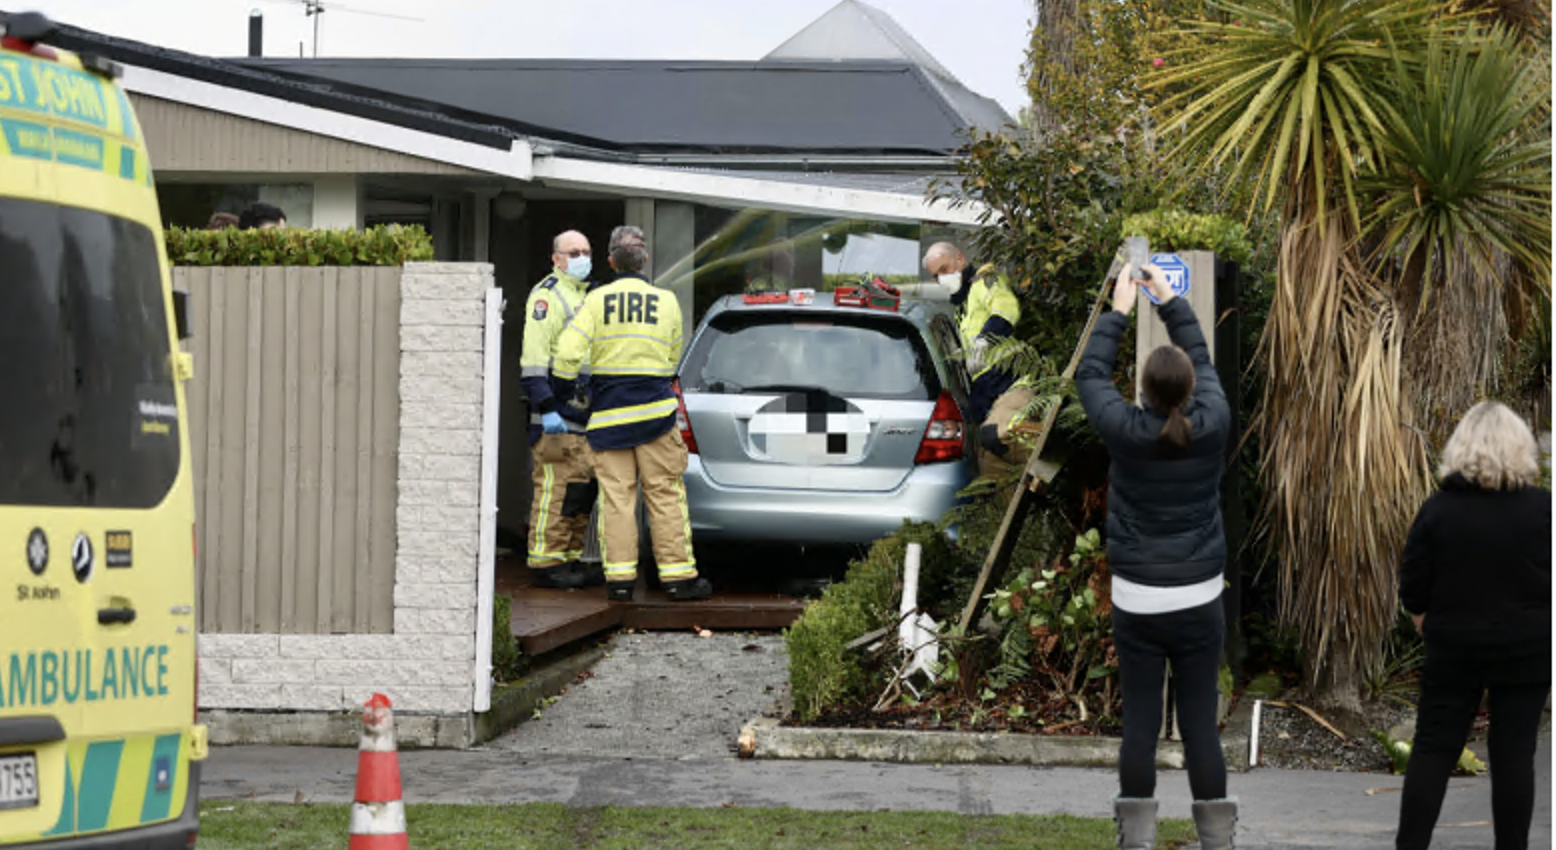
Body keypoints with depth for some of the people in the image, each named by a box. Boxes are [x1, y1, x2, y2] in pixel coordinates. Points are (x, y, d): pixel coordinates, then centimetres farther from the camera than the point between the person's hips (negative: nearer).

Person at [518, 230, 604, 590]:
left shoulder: (587, 297, 22)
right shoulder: (547, 296, -7)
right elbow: (534, 357, -15)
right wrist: (546, 408, -23)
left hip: (586, 412, 9)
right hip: (558, 413, -9)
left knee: (585, 487, 9)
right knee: (557, 486, -11)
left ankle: (570, 559, 15)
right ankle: (545, 563, -10)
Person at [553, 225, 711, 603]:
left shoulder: (596, 300, -3)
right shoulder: (667, 301, 2)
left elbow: (569, 352, -11)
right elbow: (672, 360, 10)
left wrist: (563, 380, 6)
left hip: (608, 414, 0)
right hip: (655, 411, 0)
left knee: (615, 496, 2)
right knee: (665, 494, 4)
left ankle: (619, 578, -1)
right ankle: (678, 575, 4)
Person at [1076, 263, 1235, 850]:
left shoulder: (1126, 432, -11)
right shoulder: (1212, 427, -8)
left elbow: (1090, 375, 7)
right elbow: (1203, 359, 10)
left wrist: (1119, 312, 16)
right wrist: (1169, 301, 20)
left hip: (1137, 601, -1)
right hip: (1199, 600, 1)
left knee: (1139, 724, 3)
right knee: (1201, 724, 4)